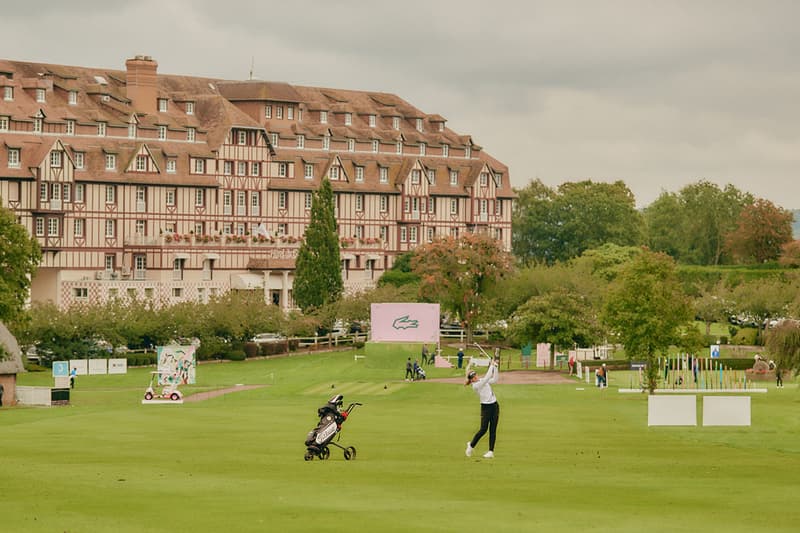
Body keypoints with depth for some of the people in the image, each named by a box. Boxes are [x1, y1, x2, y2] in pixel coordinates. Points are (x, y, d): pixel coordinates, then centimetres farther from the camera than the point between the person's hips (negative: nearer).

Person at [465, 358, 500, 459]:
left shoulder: (482, 381, 9)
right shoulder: (475, 385, -13)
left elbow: (494, 379, 10)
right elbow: (487, 378, -21)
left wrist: (495, 367, 1)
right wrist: (491, 366, -15)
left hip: (494, 406, 6)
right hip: (486, 407, -6)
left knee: (493, 430, 2)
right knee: (483, 430, -7)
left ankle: (491, 451, 3)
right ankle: (471, 445, 17)